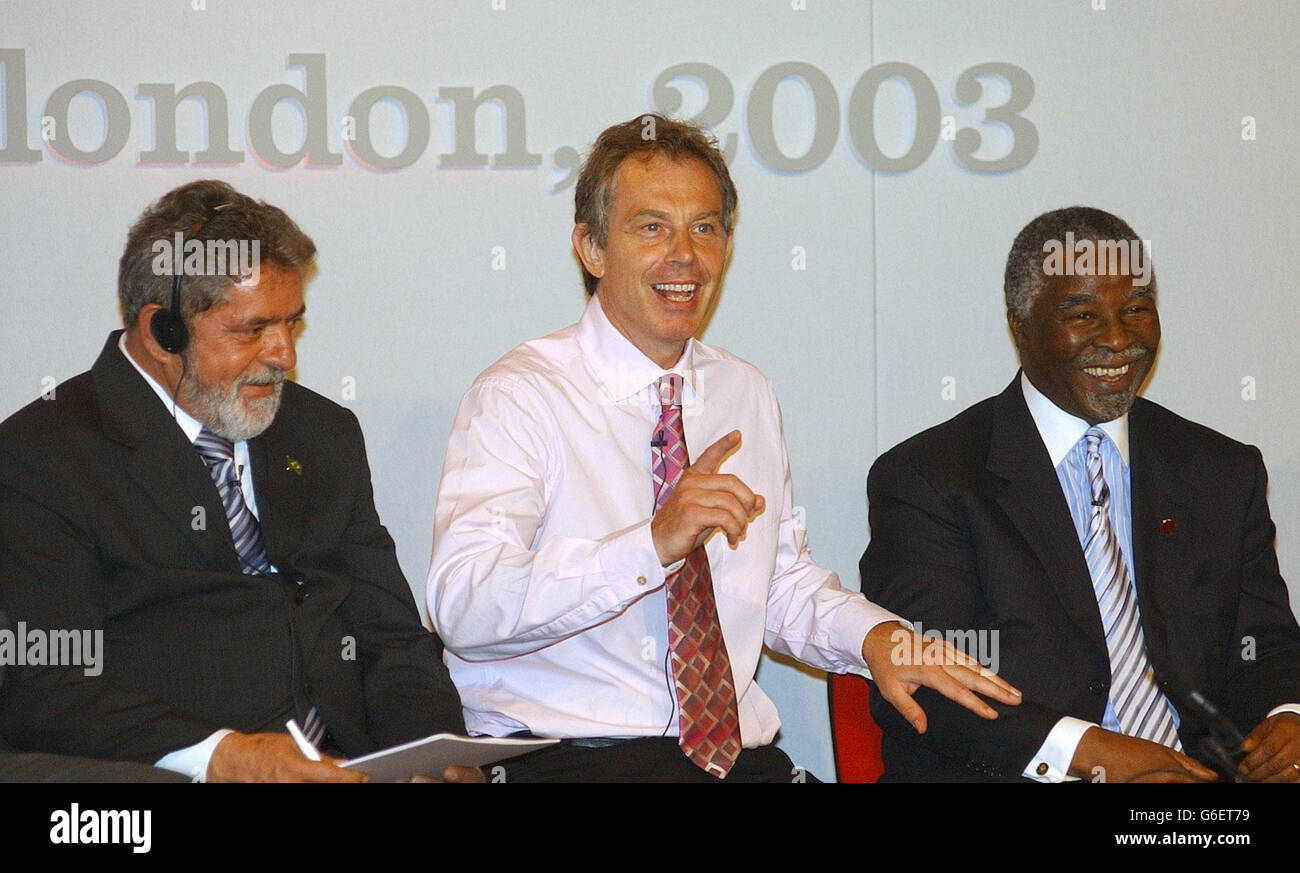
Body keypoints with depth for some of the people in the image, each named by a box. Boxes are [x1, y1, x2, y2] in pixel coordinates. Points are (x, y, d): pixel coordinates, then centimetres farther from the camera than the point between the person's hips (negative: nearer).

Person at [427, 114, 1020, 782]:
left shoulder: (747, 396, 17)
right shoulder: (519, 397, -5)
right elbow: (464, 607, -18)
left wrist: (874, 636, 0)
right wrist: (654, 544, -29)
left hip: (739, 755, 6)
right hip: (565, 756, -5)